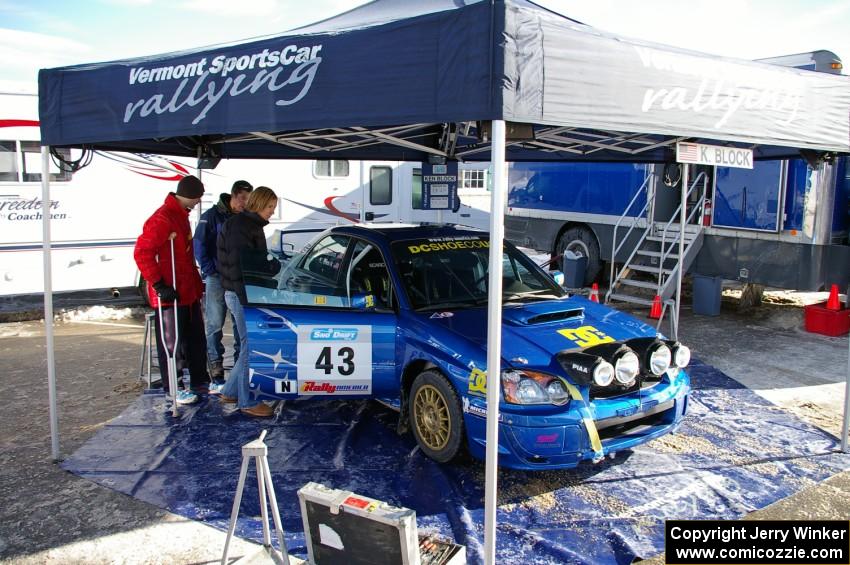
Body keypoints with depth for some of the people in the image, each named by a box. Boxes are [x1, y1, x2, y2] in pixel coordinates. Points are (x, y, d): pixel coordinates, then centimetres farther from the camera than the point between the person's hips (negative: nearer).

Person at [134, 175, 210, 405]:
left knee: (196, 339, 17)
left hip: (188, 291, 10)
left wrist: (197, 282, 21)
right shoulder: (162, 219, -19)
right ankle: (173, 389, 15)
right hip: (170, 294, -10)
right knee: (172, 342, 3)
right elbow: (141, 252, -23)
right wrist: (159, 285, -24)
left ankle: (200, 382, 29)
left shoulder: (181, 215, 12)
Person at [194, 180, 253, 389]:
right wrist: (209, 270, -13)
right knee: (215, 326, -2)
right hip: (217, 279, -5)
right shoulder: (213, 215, -6)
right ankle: (216, 377, 1)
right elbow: (199, 244, -9)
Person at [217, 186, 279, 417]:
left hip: (249, 294, 10)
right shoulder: (238, 225, -14)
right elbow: (237, 265, -21)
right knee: (252, 346, -4)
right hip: (242, 296, -10)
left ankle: (230, 391, 26)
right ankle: (247, 401, 5)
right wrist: (247, 300, -24)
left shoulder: (252, 225, 16)